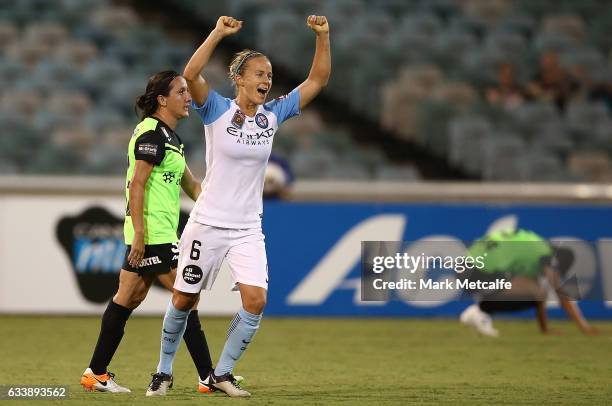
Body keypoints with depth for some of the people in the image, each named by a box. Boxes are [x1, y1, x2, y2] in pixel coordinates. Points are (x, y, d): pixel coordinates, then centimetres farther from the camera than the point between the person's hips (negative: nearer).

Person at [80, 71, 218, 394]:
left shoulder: (167, 135, 17)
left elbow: (189, 183, 22)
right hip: (153, 234, -10)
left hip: (147, 235, 10)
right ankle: (208, 376, -5)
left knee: (129, 297, 11)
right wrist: (139, 234, -22)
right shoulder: (152, 134, -14)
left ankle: (96, 374, 14)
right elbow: (137, 185, -19)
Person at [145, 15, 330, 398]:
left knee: (256, 301, -11)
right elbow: (190, 75, -28)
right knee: (184, 300, 6)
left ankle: (222, 373, 6)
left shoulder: (273, 115, 2)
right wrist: (219, 33, -34)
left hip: (248, 229, 3)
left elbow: (317, 81, 0)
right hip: (208, 223, -3)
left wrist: (323, 37, -12)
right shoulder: (218, 110, -9)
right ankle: (164, 372, 24)